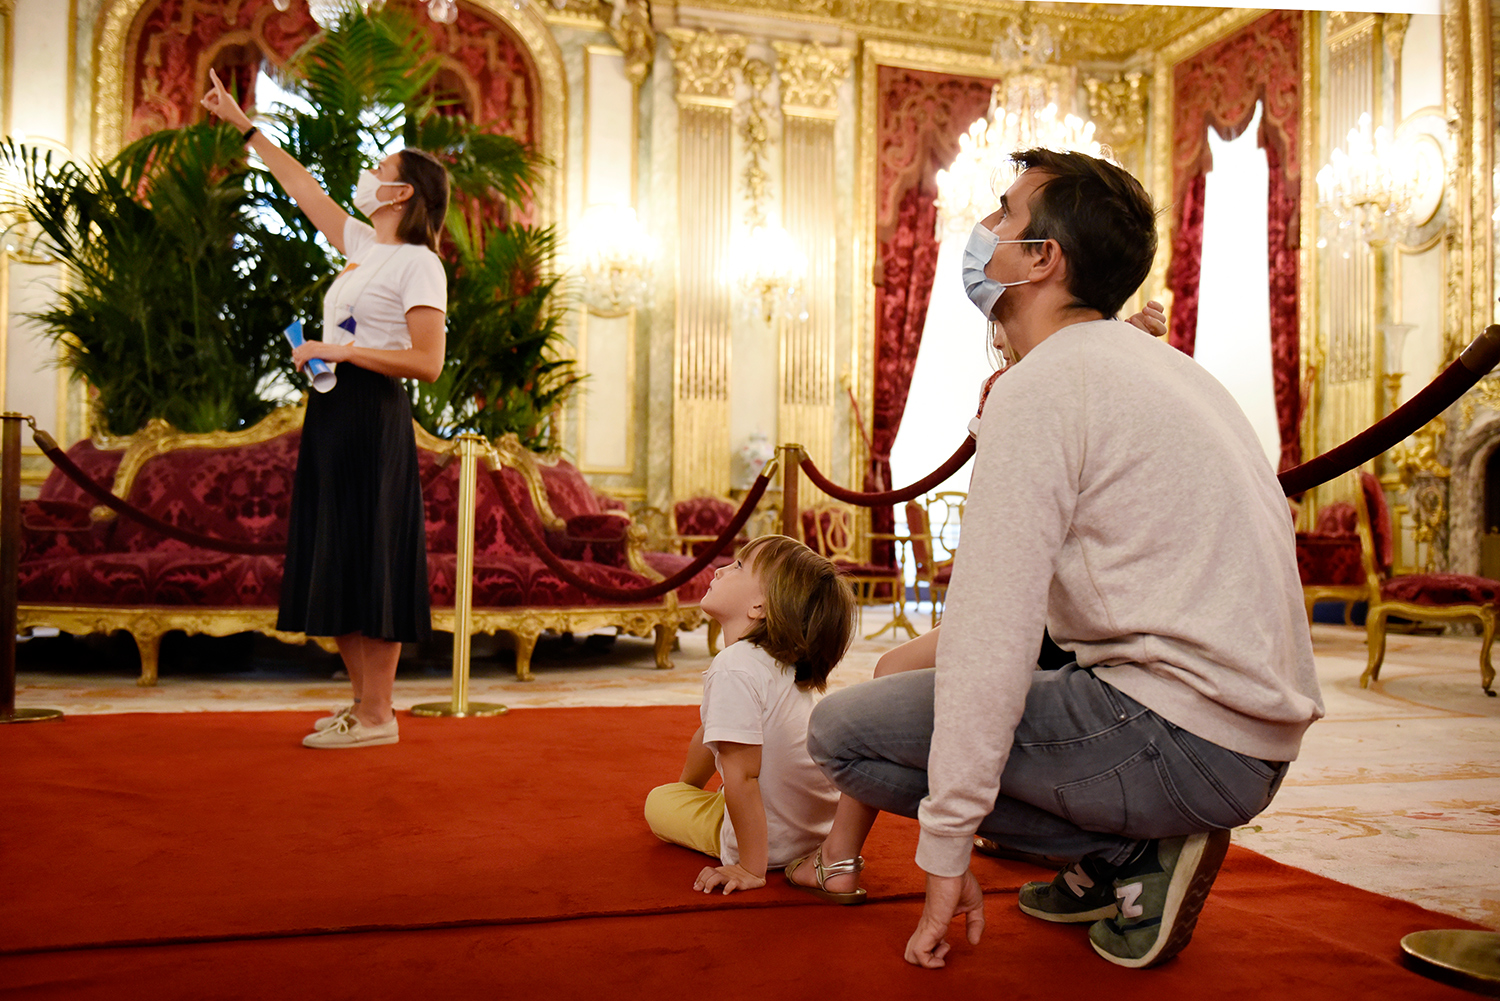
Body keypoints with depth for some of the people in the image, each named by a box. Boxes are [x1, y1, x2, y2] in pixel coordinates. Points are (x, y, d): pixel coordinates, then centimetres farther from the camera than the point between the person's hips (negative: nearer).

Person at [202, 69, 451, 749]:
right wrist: (242, 125, 33)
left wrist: (342, 350, -17)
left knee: (368, 562, -6)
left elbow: (427, 362, -18)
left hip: (373, 418, -9)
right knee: (336, 564, 10)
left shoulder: (418, 264, -9)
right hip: (332, 413, 9)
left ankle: (377, 716, 1)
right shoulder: (362, 246, 16)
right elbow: (301, 186, 28)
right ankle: (363, 702, 18)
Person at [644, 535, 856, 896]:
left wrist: (752, 870, -22)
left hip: (776, 840, -8)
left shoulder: (733, 669, -28)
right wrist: (686, 787, 29)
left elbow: (742, 776, -29)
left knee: (657, 802, 13)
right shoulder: (782, 662, 0)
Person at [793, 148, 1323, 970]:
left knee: (842, 729, -4)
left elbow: (989, 635, -18)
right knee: (903, 669, 22)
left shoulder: (1041, 386, -14)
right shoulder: (1141, 361, 15)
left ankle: (1128, 857, -3)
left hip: (1183, 740, -9)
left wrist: (945, 853, -12)